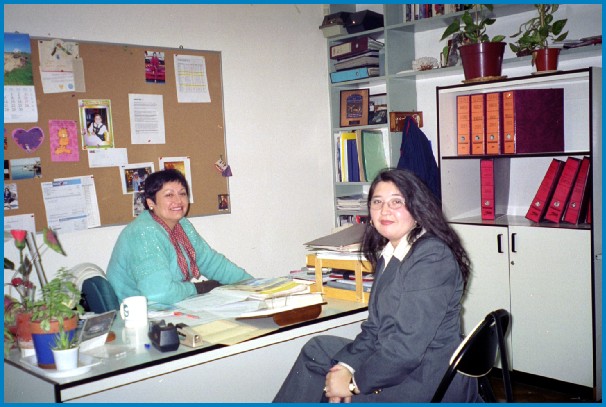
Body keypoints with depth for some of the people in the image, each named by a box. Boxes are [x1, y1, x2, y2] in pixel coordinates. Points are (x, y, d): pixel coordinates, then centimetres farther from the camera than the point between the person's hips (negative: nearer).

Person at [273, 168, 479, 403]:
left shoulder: (432, 258, -21)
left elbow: (407, 346, -25)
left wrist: (355, 383, -15)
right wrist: (346, 367, -7)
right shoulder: (389, 254, 8)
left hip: (426, 382, -8)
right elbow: (374, 328, 8)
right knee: (318, 349, 4)